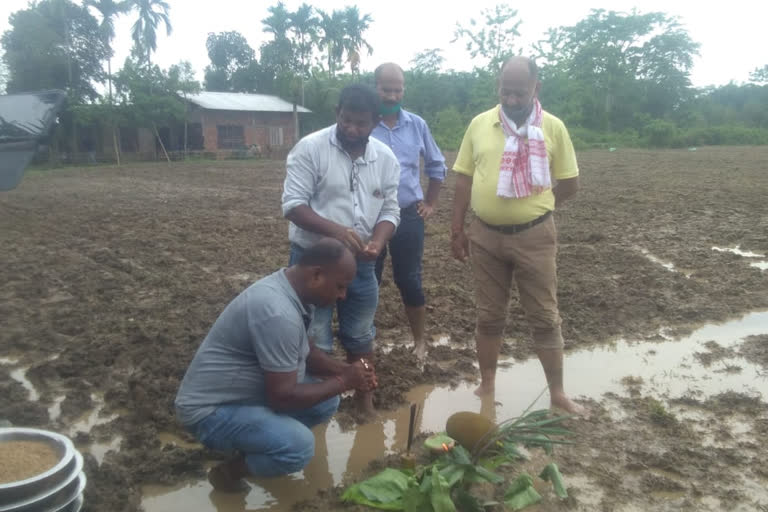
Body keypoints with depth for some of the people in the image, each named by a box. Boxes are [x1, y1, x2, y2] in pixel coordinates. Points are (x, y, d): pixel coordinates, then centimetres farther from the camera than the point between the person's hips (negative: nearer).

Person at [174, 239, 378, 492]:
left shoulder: (288, 289, -1)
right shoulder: (278, 312, -32)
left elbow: (305, 352, 14)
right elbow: (283, 397, -27)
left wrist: (344, 369, -3)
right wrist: (343, 382, -16)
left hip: (246, 390, 10)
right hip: (211, 409, -9)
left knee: (326, 402, 3)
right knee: (298, 446, -27)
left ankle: (251, 445, 13)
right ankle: (229, 471, -1)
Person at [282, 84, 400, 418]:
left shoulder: (386, 158, 2)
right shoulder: (310, 148, -12)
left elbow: (389, 211, 3)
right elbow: (293, 205, -16)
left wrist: (377, 243, -18)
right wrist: (335, 230, -30)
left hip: (360, 263, 4)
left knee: (360, 337, 17)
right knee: (314, 342, 5)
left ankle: (365, 403, 35)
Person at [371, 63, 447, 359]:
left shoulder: (417, 125, 3)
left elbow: (436, 166, 16)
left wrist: (431, 204, 12)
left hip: (409, 216, 2)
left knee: (409, 281, 10)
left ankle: (419, 341, 26)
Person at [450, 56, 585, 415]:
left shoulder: (553, 127, -3)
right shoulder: (479, 124, 2)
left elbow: (569, 184, 3)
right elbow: (463, 180, 6)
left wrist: (533, 207, 5)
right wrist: (457, 229, 5)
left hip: (534, 237, -1)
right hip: (485, 236, 2)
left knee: (545, 318, 6)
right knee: (488, 317, 12)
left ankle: (557, 394, 21)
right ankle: (486, 385, 29)